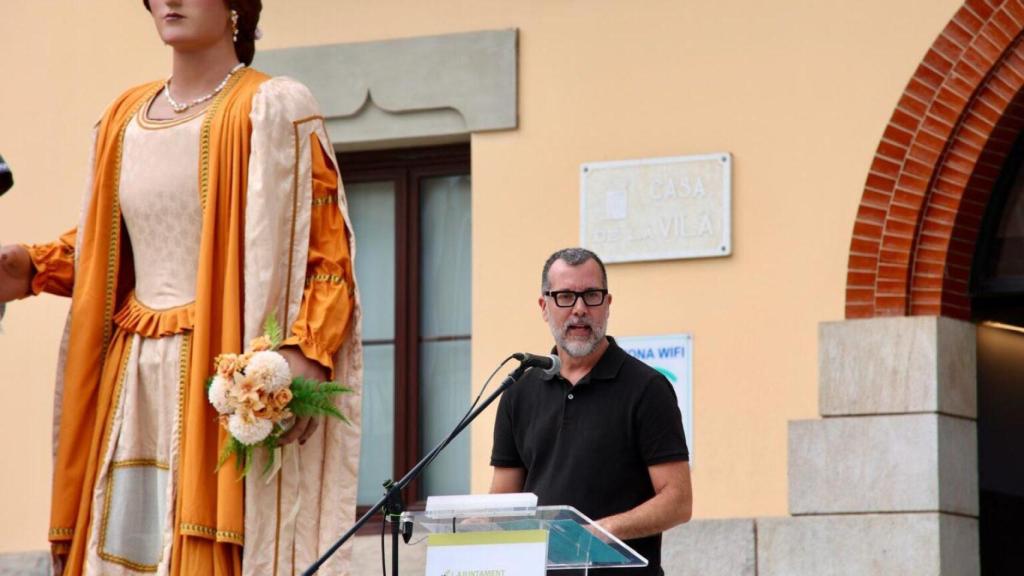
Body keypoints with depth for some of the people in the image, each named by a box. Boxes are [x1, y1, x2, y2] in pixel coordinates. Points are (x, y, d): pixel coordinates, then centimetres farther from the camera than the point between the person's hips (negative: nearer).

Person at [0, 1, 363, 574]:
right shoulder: (125, 117, 17)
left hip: (225, 375, -6)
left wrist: (306, 352, -19)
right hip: (131, 380, 6)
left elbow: (328, 247, -6)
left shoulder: (274, 109, -1)